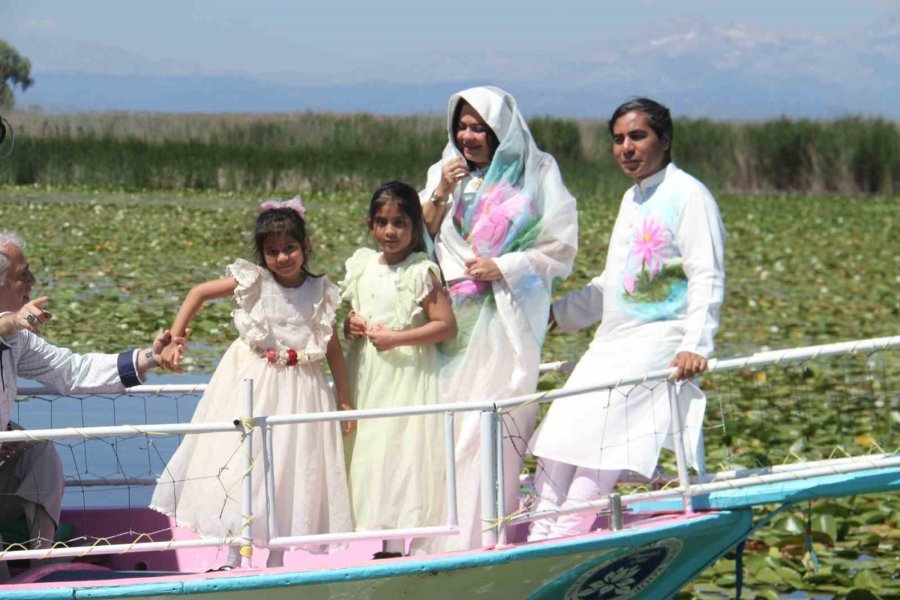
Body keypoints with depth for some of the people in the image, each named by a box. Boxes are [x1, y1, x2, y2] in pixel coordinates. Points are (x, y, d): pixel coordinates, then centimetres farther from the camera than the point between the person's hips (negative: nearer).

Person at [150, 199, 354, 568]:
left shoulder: (320, 292, 0)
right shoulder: (253, 281, -6)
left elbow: (333, 348, 6)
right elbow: (199, 293, 0)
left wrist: (344, 398, 6)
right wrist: (174, 340, -9)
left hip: (299, 390, 2)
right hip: (251, 384, -2)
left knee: (291, 467, 6)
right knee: (240, 461, -4)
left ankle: (277, 561, 18)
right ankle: (232, 558, 5)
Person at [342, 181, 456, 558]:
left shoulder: (421, 272, -10)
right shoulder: (362, 266, 9)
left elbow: (446, 325, -15)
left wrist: (396, 338, -19)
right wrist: (351, 325, 2)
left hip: (407, 373, -7)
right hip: (367, 374, 7)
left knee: (402, 449, -8)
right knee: (367, 447, 6)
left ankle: (396, 543, -7)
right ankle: (377, 527, 12)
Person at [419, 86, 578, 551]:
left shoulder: (535, 174, 3)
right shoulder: (445, 172, 17)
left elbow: (560, 248, 1)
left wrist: (505, 267, -10)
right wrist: (440, 196, -3)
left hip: (505, 318, -4)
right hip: (452, 317, 4)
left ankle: (483, 533, -11)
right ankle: (443, 533, 1)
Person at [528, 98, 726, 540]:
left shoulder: (688, 195, -7)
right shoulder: (632, 199, 19)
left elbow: (707, 278, -15)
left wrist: (695, 345, -26)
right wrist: (557, 313, 30)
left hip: (659, 344, -9)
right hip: (612, 342, 9)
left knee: (595, 433, -17)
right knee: (559, 434, 1)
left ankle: (566, 537, -13)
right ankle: (539, 540, 3)